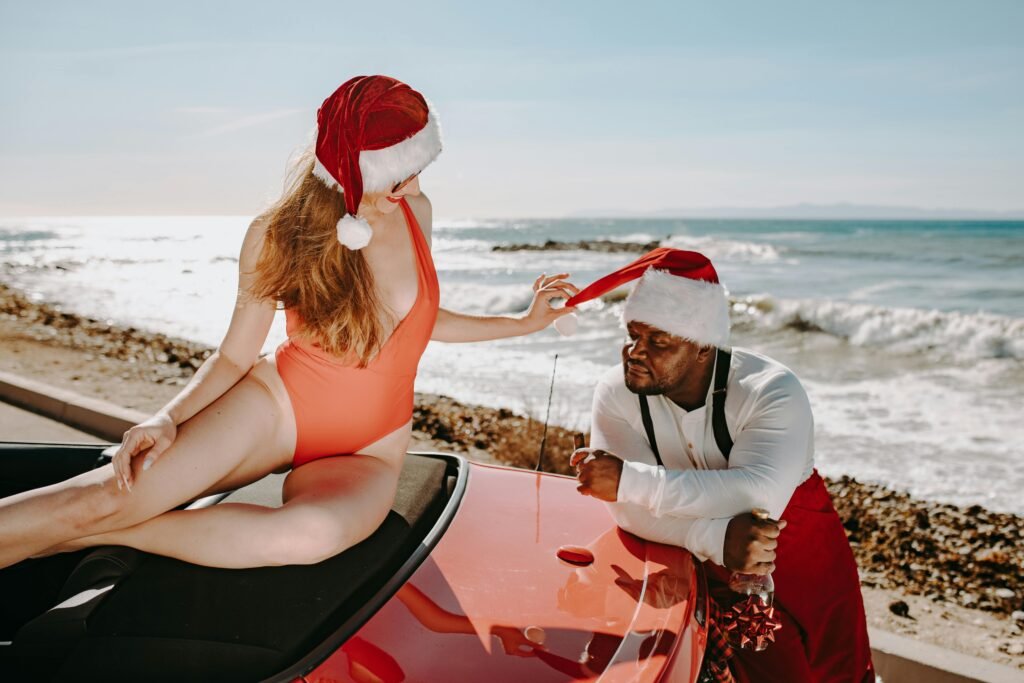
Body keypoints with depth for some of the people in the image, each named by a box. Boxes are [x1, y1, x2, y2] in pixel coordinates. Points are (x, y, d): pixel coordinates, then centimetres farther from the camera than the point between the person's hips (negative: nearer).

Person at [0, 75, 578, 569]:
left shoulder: (416, 212, -3)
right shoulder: (278, 236, -11)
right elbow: (236, 357, -2)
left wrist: (524, 323, 10)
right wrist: (168, 420, -19)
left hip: (369, 453, 2)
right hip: (278, 406, -1)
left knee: (313, 535, -34)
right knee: (106, 496, -25)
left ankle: (102, 536, -17)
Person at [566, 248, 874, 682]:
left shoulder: (772, 391, -24)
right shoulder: (617, 393, -16)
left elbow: (759, 496, -39)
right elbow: (628, 510, -23)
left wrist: (629, 479, -40)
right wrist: (716, 539, -40)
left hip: (802, 562, 0)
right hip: (702, 568, 1)